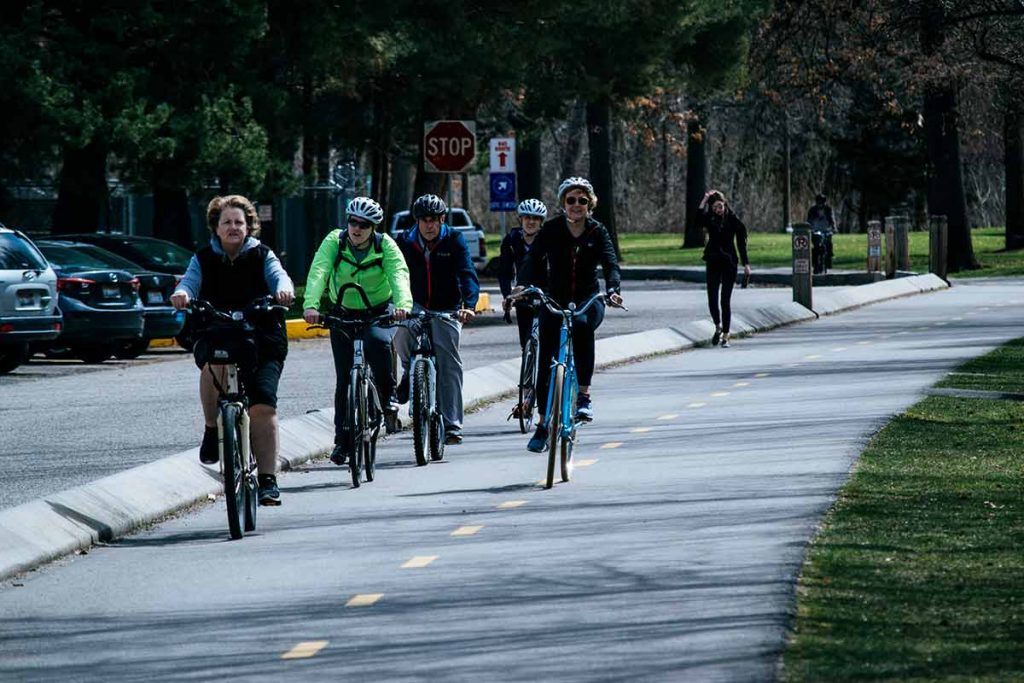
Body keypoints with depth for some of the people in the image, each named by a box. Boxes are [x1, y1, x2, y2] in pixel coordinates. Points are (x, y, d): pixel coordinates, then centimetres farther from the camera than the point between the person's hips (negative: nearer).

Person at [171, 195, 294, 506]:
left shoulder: (262, 256, 8)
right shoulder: (203, 259, 9)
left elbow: (278, 275, -11)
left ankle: (268, 479, -11)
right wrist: (182, 294, -33)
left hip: (261, 340, 0)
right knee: (215, 364, -37)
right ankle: (212, 431, -16)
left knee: (263, 404, -16)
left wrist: (284, 290, -35)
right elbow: (190, 282, -8)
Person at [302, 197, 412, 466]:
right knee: (344, 377, -4)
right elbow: (318, 272, -27)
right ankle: (342, 438, 5)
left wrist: (403, 304, -51)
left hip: (380, 312, -1)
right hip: (343, 314, 1)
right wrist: (310, 305, -45)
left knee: (378, 341, -35)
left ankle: (388, 398, -14)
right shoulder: (335, 241, -13)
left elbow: (399, 274, -30)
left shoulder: (385, 245, -14)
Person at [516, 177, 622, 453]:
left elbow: (610, 264, -15)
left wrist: (612, 290, -36)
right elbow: (533, 259, -14)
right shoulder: (552, 229, -3)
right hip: (555, 300, 1)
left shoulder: (597, 232, -2)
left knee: (582, 325, -36)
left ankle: (584, 395, -26)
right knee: (546, 361, -7)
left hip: (588, 300, -1)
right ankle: (543, 425, 5)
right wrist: (522, 287, -32)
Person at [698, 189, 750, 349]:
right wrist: (704, 200, -22)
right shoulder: (709, 219, 2)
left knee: (725, 301, -2)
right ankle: (718, 327, 24)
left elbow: (741, 243, 1)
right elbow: (698, 220, -21)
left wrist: (746, 264, -1)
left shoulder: (733, 220, -3)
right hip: (713, 263, 2)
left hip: (729, 263, -2)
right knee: (712, 300, -3)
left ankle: (725, 336, 5)